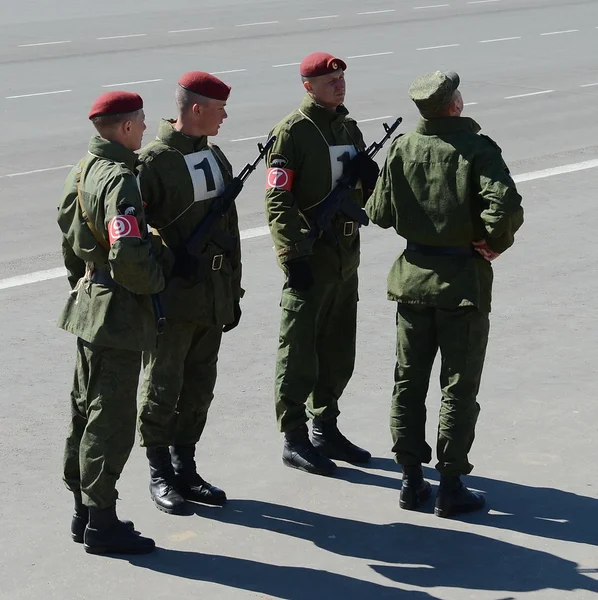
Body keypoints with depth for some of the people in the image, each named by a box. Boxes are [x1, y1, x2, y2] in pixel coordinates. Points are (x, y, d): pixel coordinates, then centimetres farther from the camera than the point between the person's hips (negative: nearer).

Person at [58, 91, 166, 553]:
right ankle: (101, 522, 3)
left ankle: (84, 511, 26)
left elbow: (70, 239, 18)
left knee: (87, 410, 16)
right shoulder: (119, 180, -21)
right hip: (118, 316, -10)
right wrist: (156, 283, -12)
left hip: (89, 305, 10)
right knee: (112, 419, -3)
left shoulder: (83, 171, 9)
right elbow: (128, 256, -30)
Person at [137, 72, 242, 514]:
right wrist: (169, 257, -20)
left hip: (213, 296, 7)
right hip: (172, 296, -7)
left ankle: (185, 469, 24)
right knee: (163, 388, 3)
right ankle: (161, 475, 14)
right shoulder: (153, 162, -13)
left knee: (199, 389, 13)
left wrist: (233, 291, 16)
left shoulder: (216, 158, 12)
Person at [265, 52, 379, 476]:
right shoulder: (293, 131, -10)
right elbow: (278, 200, -15)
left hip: (346, 254, 8)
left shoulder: (349, 129, 13)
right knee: (300, 353, -1)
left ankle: (326, 429, 28)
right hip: (310, 256, -8)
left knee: (339, 350, 15)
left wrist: (368, 174, -4)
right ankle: (295, 440, 7)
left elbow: (365, 196, 19)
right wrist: (294, 256, -20)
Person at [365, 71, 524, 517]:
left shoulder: (401, 149, -1)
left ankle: (411, 480, 17)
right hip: (463, 280, -4)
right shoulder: (476, 148, -13)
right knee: (459, 388, 4)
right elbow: (506, 207, -26)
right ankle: (451, 487, 7)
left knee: (409, 382, 13)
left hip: (413, 278, 4)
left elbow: (380, 214, 3)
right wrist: (495, 242, -8)